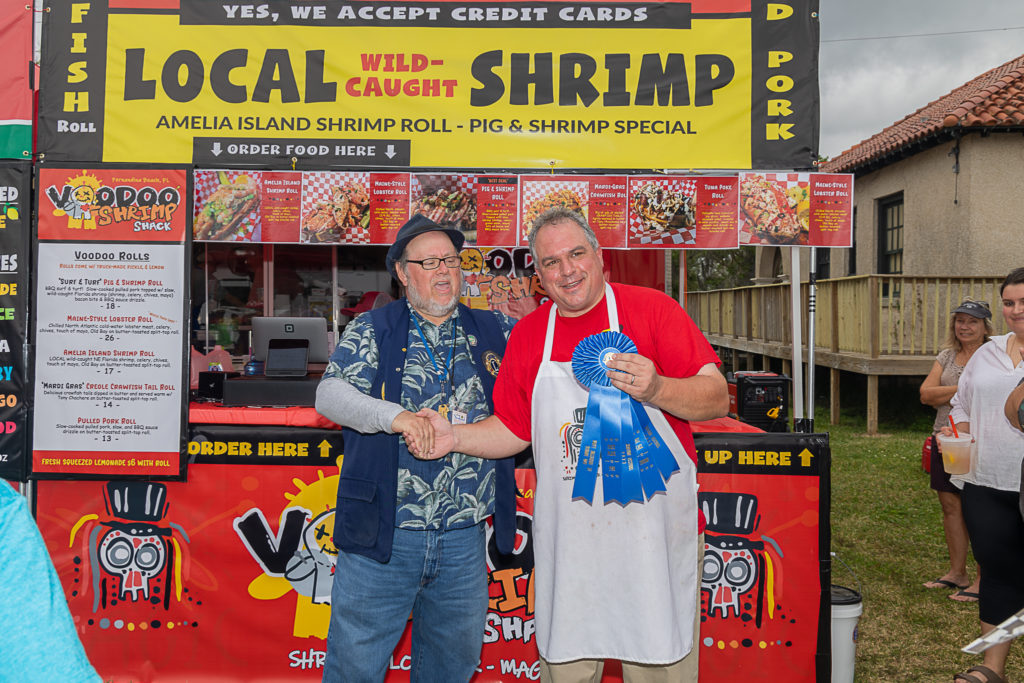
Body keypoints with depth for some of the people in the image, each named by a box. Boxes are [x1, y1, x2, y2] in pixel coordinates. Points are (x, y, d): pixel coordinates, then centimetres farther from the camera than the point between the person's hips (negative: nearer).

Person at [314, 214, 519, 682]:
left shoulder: (495, 331, 9)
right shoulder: (373, 329, 1)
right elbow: (328, 395, -9)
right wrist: (393, 416, -26)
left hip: (465, 541, 3)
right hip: (381, 536, -2)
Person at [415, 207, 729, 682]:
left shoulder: (650, 308, -4)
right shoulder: (527, 334, 7)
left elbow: (717, 399, -8)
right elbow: (513, 429, 13)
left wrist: (655, 389, -26)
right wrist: (455, 437, -3)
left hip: (654, 535, -2)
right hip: (567, 543, 3)